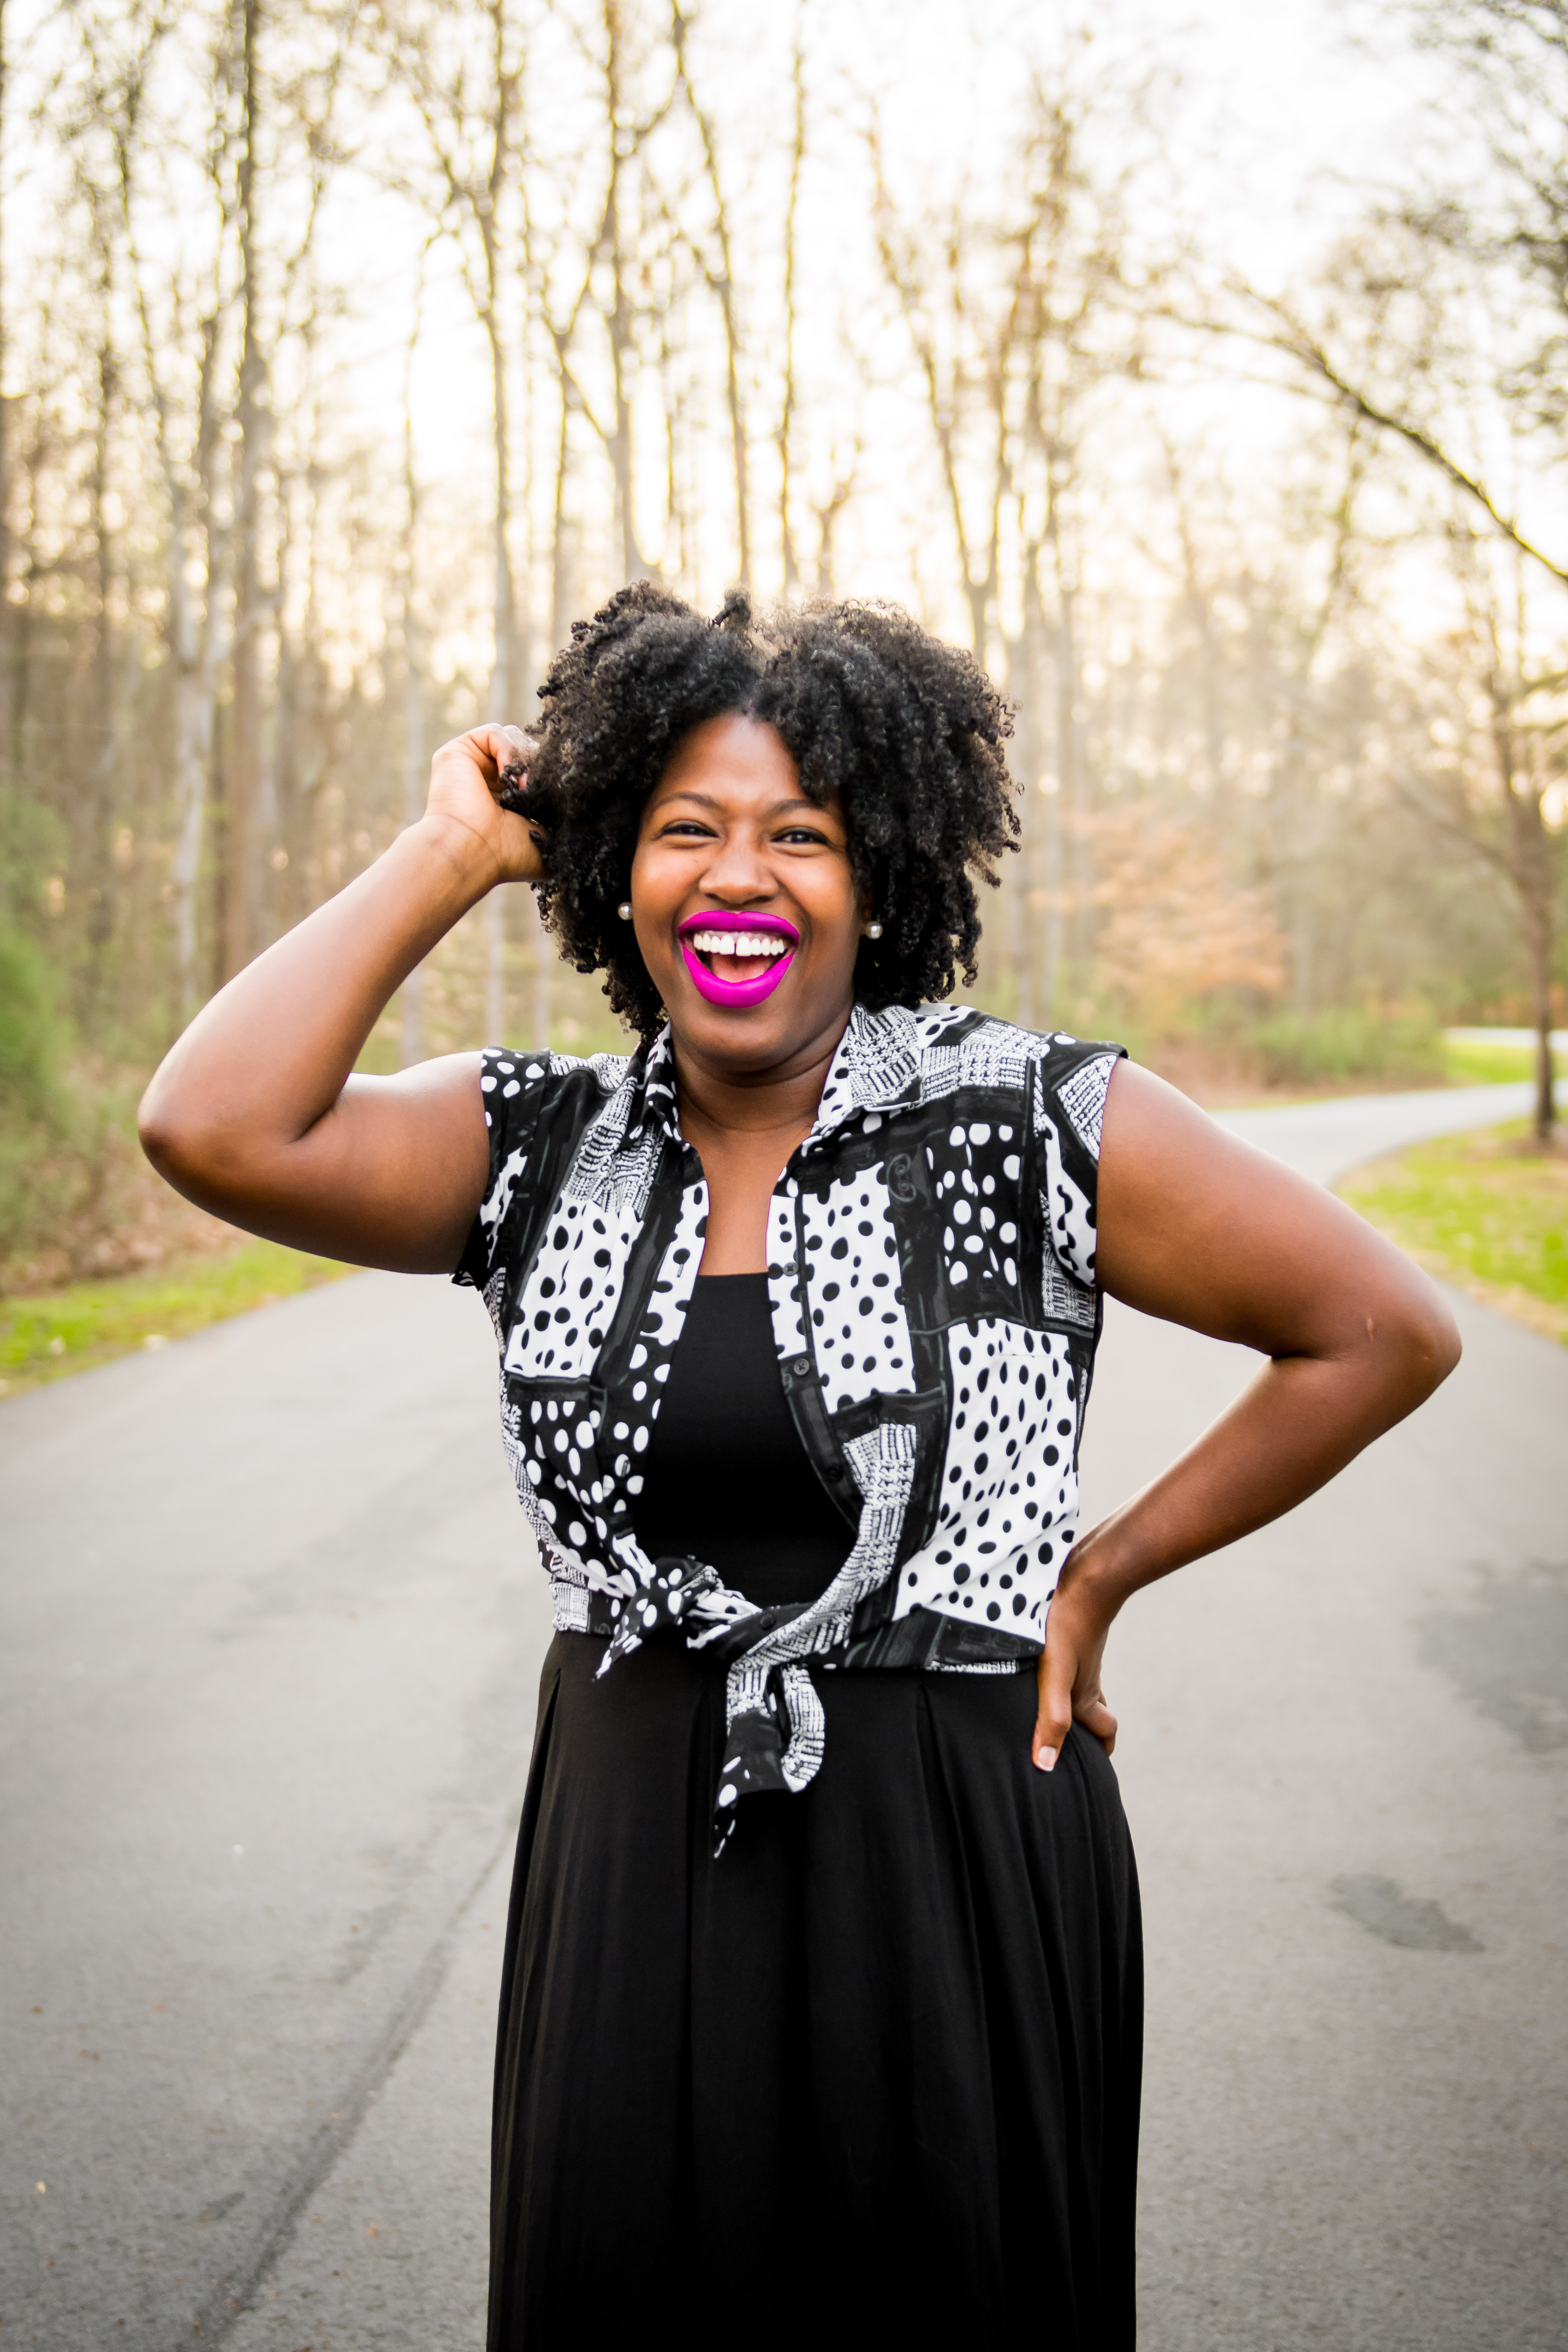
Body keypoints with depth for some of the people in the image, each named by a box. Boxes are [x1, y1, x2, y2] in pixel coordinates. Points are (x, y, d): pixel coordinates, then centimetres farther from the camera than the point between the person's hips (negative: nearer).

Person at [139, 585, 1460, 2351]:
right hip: (633, 1860, 3)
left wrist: (1102, 1570, -3)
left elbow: (1385, 1335, -3)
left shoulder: (1035, 1125, -9)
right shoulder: (537, 1144, -1)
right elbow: (210, 1131, -17)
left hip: (956, 1866, -2)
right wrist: (451, 853, -10)